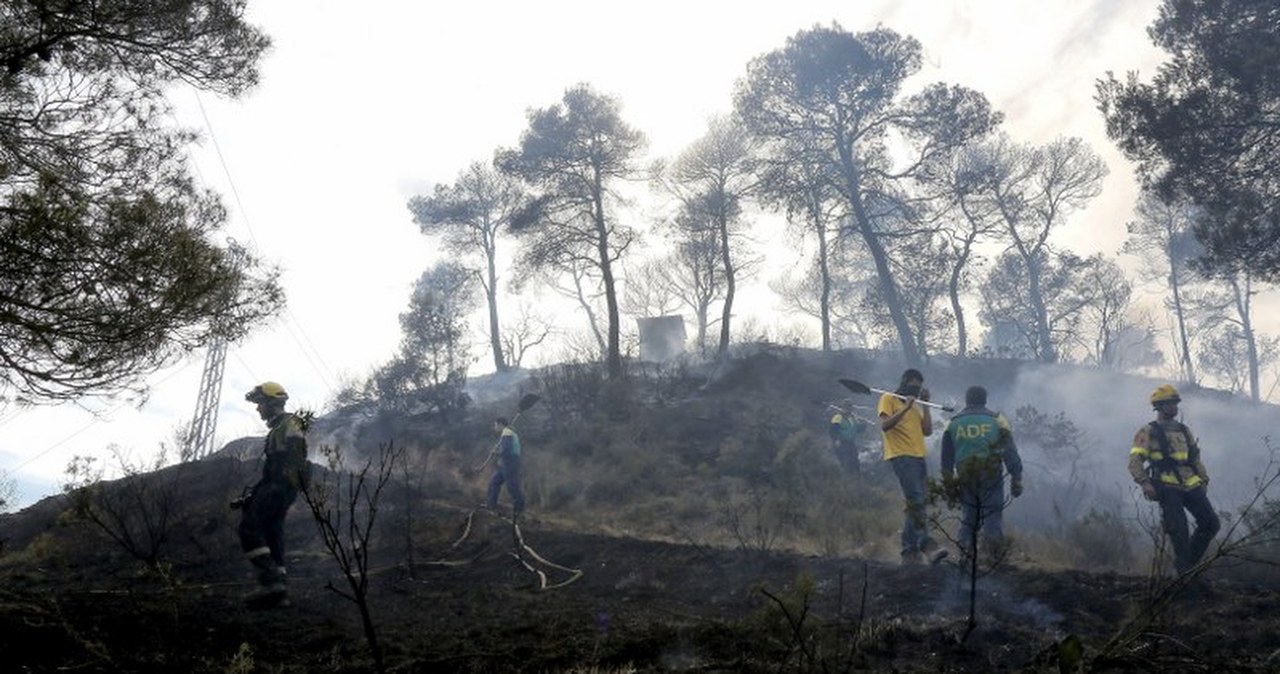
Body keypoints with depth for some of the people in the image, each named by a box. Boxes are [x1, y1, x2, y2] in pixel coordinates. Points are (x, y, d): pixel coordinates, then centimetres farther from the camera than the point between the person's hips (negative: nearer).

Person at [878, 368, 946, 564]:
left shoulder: (916, 406, 23)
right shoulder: (888, 399, 3)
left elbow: (928, 431, 12)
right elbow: (884, 425, -11)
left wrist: (925, 404, 8)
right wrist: (905, 408, -18)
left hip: (918, 457, 8)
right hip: (900, 456, -8)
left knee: (914, 504, 6)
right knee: (916, 502, -19)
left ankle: (910, 551, 10)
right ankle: (927, 546, -26)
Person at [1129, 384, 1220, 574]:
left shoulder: (1184, 430, 21)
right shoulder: (1148, 433, 1)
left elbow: (1196, 458, 26)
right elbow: (1135, 461, -7)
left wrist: (1204, 480, 14)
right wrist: (1144, 482, -20)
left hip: (1191, 486, 6)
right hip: (1168, 488, -6)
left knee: (1211, 523, -1)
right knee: (1179, 530, -9)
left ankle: (1190, 560, 17)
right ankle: (1185, 571, 4)